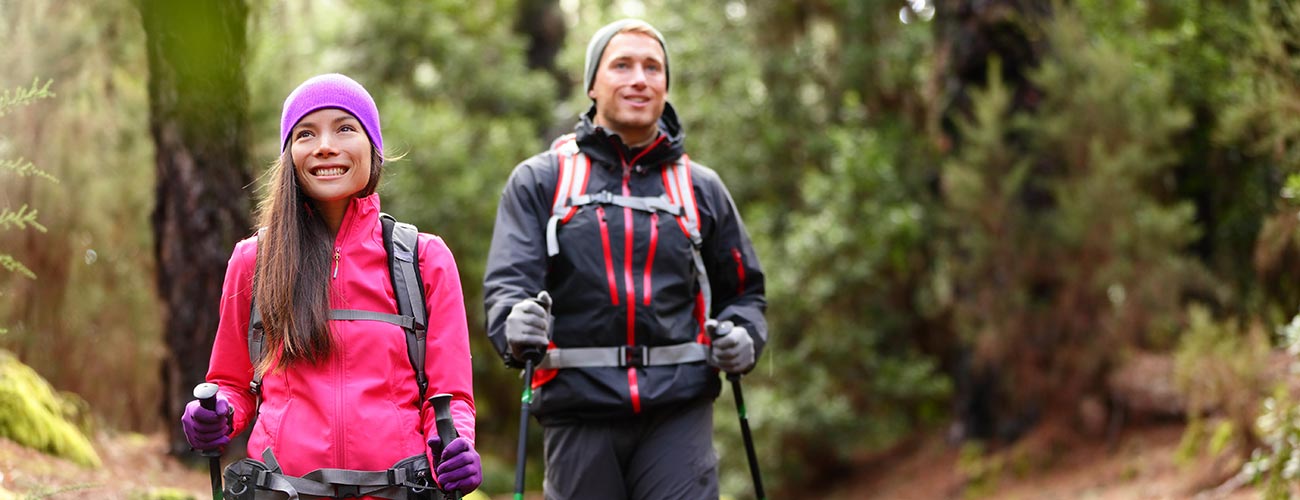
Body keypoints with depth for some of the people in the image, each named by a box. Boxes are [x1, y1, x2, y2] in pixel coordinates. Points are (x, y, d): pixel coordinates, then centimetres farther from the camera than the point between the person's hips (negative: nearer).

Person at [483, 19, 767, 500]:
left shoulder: (701, 188, 15)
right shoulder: (540, 180, 9)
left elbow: (743, 290, 23)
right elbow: (507, 281, -2)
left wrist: (744, 336, 0)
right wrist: (515, 325, -26)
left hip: (679, 410, 1)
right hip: (579, 410, -1)